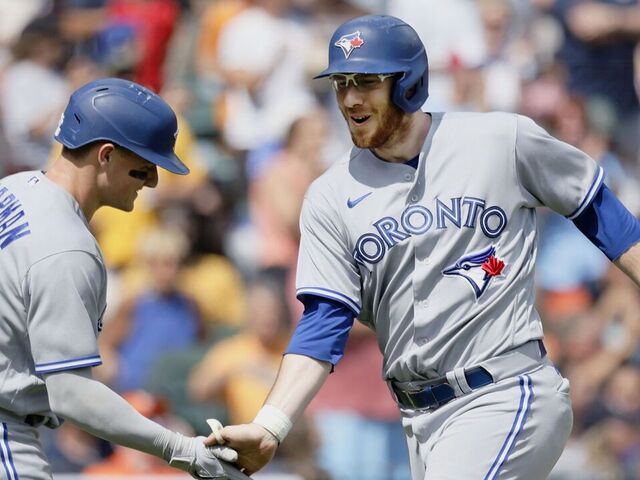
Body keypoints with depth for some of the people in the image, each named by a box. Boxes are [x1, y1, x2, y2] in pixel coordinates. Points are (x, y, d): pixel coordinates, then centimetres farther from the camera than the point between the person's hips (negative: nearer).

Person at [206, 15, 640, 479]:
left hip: (507, 394, -4)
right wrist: (269, 428, -14)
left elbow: (596, 209, 10)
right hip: (421, 419, 5)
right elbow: (324, 321, -1)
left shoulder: (504, 141, -2)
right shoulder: (330, 198, 6)